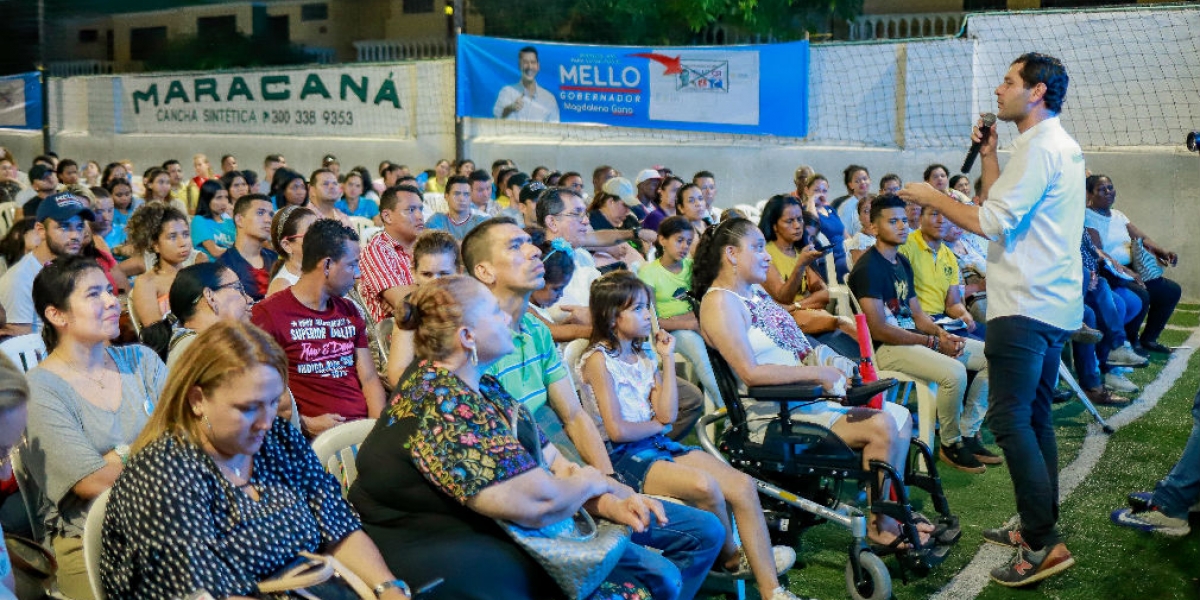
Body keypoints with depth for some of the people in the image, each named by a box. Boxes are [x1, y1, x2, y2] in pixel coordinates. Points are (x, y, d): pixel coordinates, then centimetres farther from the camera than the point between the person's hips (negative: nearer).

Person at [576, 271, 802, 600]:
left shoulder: (643, 357, 13)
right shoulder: (598, 359, -9)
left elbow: (668, 414, 2)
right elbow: (617, 429, -17)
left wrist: (667, 359, 2)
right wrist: (657, 424, 0)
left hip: (657, 444, 8)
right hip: (622, 455, -8)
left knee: (742, 485, -10)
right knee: (704, 486, -31)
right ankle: (731, 558, 1)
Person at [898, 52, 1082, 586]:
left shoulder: (1038, 146, -15)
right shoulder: (1059, 144, 18)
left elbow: (991, 222, -20)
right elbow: (1005, 207, 19)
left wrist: (932, 197, -9)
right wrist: (988, 155, 16)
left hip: (1026, 307, -11)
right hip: (1052, 303, 11)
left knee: (1009, 420, -10)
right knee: (1033, 419, 15)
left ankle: (1043, 544, -9)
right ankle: (1038, 526, 23)